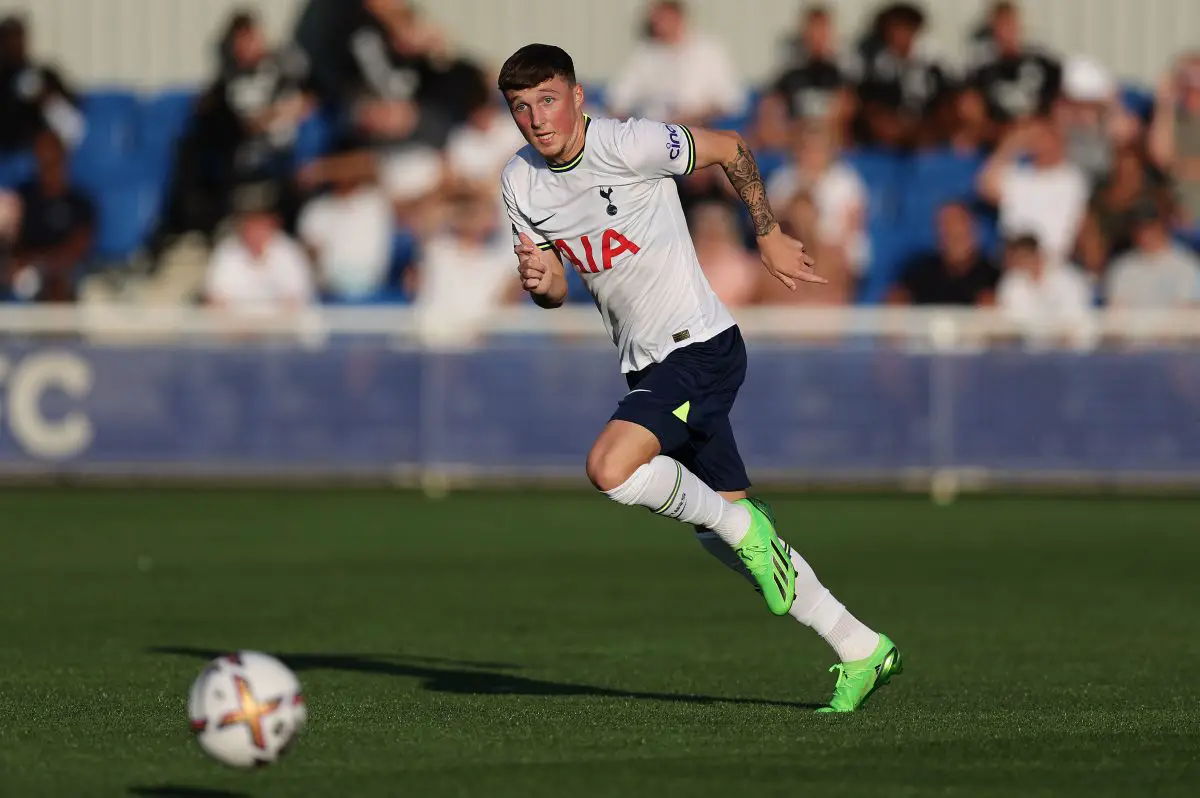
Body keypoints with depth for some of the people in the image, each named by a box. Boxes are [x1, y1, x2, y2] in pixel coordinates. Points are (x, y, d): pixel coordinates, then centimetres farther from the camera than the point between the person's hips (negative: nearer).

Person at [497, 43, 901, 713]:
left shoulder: (629, 144, -17)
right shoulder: (521, 180, 3)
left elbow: (730, 150, -3)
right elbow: (556, 292, 10)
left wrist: (769, 237, 6)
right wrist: (539, 280, -13)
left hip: (702, 348, -8)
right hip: (648, 366, 8)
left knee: (611, 468, -28)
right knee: (728, 533, 9)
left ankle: (742, 526, -5)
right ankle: (863, 652, 18)